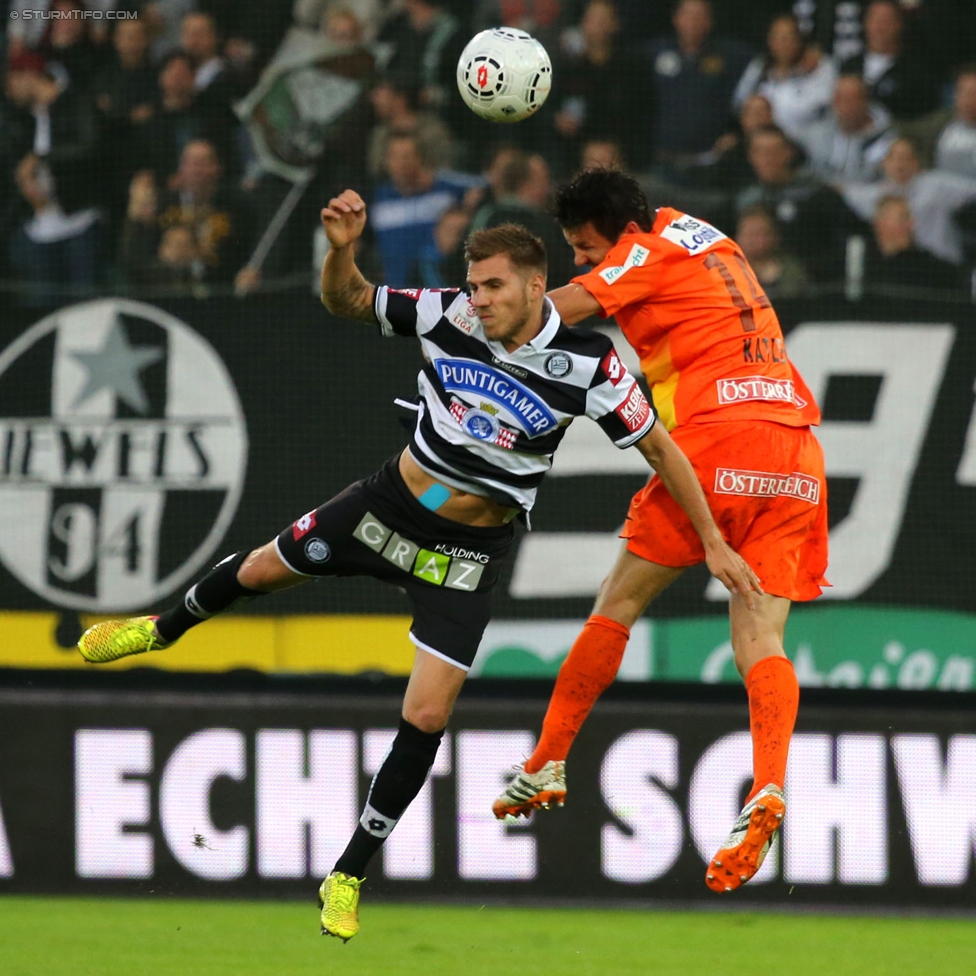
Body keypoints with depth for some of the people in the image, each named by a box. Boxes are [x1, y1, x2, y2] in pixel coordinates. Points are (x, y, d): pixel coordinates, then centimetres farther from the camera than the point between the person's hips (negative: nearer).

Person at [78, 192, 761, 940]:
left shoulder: (586, 364, -22)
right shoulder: (448, 316, -18)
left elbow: (659, 447, -12)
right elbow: (345, 301, -8)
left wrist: (714, 542, -10)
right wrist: (342, 249, -30)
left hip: (470, 549, -3)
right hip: (391, 504, 3)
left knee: (426, 716, -10)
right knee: (261, 569, 21)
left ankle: (348, 876, 6)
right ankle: (165, 629, 57)